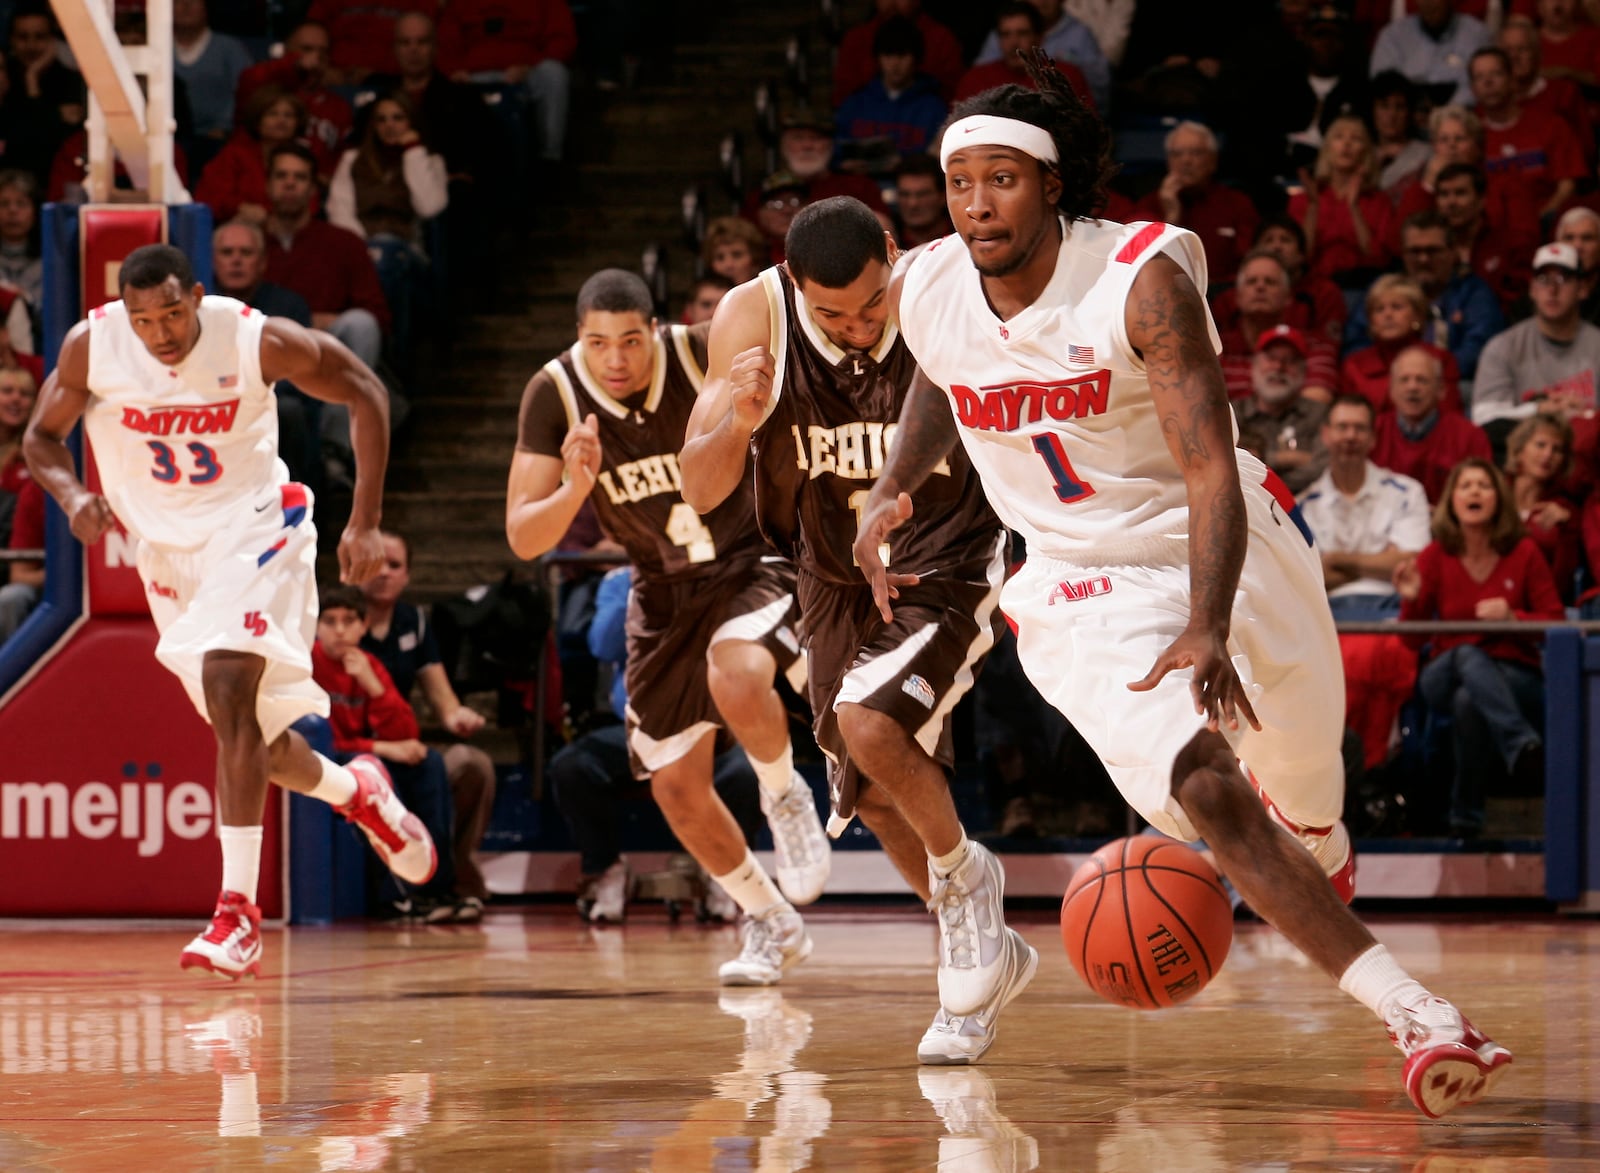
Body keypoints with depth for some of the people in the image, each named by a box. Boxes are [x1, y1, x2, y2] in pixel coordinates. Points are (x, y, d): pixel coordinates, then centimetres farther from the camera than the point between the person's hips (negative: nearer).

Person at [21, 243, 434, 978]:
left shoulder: (258, 340, -21)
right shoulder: (92, 346, -16)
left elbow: (363, 394, -7)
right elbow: (42, 436, 0)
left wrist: (365, 523, -10)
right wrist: (71, 494, -23)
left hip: (252, 529, -4)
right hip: (166, 549, 4)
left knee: (227, 684, -26)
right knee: (248, 733, 9)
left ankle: (238, 910, -26)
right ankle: (356, 793, 43)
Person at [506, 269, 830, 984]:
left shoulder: (708, 356, -24)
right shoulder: (554, 395, -17)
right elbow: (523, 539, -18)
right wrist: (575, 490, -35)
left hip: (751, 562, -4)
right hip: (663, 590, 4)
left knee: (735, 677, -36)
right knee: (676, 788, 7)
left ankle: (786, 798, -5)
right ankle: (771, 925, 29)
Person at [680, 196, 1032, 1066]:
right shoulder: (753, 318, -18)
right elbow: (699, 491, -17)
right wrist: (738, 421, -38)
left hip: (944, 565, -4)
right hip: (837, 577, 4)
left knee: (869, 725, -27)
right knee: (881, 802, 12)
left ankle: (964, 876, 2)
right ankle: (982, 956, 36)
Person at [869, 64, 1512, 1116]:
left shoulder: (1145, 279, -23)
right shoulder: (926, 292, -10)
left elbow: (1211, 469, -29)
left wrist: (1207, 630, -42)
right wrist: (894, 490, 1)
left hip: (1223, 545, -1)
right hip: (1084, 589, 1)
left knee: (1304, 781, 16)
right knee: (1204, 792, -23)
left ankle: (1314, 831, 59)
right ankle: (1413, 1013, -27)